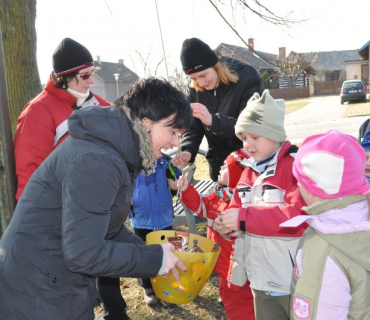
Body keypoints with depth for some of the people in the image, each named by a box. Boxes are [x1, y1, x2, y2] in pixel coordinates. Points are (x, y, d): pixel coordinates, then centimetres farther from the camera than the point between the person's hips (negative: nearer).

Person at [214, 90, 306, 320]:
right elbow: (239, 211, 14)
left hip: (295, 282, -7)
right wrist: (228, 223, -10)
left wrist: (244, 218, -29)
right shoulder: (250, 171, 9)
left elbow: (301, 215, -28)